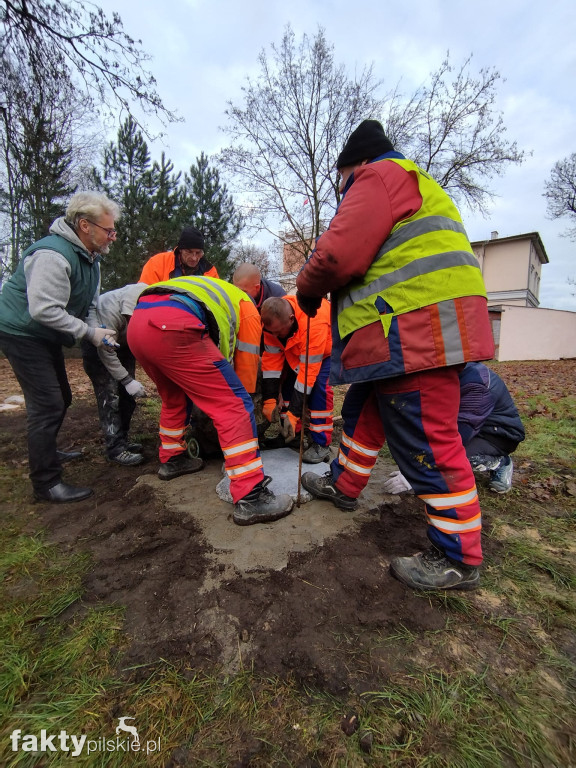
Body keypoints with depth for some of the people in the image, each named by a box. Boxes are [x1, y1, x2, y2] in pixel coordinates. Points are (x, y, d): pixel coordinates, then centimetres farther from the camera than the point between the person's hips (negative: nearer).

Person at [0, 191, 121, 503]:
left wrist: (102, 328, 0)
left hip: (45, 337, 10)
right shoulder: (53, 255, -25)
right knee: (47, 406, -11)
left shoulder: (89, 256, 7)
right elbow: (44, 310, -30)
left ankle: (45, 452, 40)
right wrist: (89, 332, -25)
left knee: (61, 398, 18)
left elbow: (87, 303, 14)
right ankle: (46, 483, -1)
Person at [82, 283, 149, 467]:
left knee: (127, 394, 5)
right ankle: (115, 448, -8)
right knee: (109, 394, -13)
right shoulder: (112, 307, -38)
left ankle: (122, 439, 17)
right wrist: (127, 380, -28)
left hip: (123, 341, 5)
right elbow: (105, 350, -27)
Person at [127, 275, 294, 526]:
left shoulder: (215, 292, 41)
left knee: (175, 398, 30)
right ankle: (250, 498, -5)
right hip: (172, 327, -9)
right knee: (233, 406, -4)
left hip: (137, 323, 9)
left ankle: (172, 460, 45)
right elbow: (246, 364, 20)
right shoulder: (247, 309, 22)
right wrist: (243, 401, 33)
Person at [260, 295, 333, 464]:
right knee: (289, 380, -6)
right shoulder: (273, 320, -25)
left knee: (319, 384, -25)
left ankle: (321, 444, -13)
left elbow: (309, 370, -40)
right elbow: (271, 358, -18)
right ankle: (292, 433, 11)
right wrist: (269, 400, -20)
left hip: (329, 345, -6)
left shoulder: (313, 323, -43)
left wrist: (293, 413, -37)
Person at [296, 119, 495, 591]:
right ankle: (343, 485, 40)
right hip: (412, 332, 11)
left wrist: (307, 288, 4)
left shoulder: (380, 175, 0)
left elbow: (339, 254, -16)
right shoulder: (413, 184, 35)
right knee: (363, 413, 20)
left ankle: (459, 560, 9)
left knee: (427, 442, -6)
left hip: (414, 331, -11)